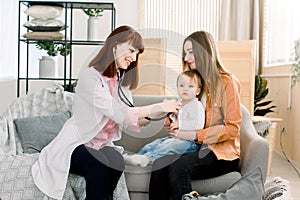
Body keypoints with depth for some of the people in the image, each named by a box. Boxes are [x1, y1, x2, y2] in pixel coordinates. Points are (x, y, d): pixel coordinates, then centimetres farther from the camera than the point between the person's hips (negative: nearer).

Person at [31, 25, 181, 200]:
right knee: (99, 164, -34)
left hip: (102, 146, 6)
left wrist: (158, 116, -15)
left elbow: (130, 122, 2)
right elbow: (118, 113, -24)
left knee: (116, 160, -27)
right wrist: (158, 107, -23)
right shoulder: (90, 76, -14)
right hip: (75, 145, -5)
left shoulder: (122, 81, 12)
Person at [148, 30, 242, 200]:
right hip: (196, 148, 6)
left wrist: (194, 135, -18)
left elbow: (232, 128, -10)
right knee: (159, 164, -24)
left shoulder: (228, 82, -5)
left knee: (178, 167, -33)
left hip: (223, 153, -6)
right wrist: (176, 123, 0)